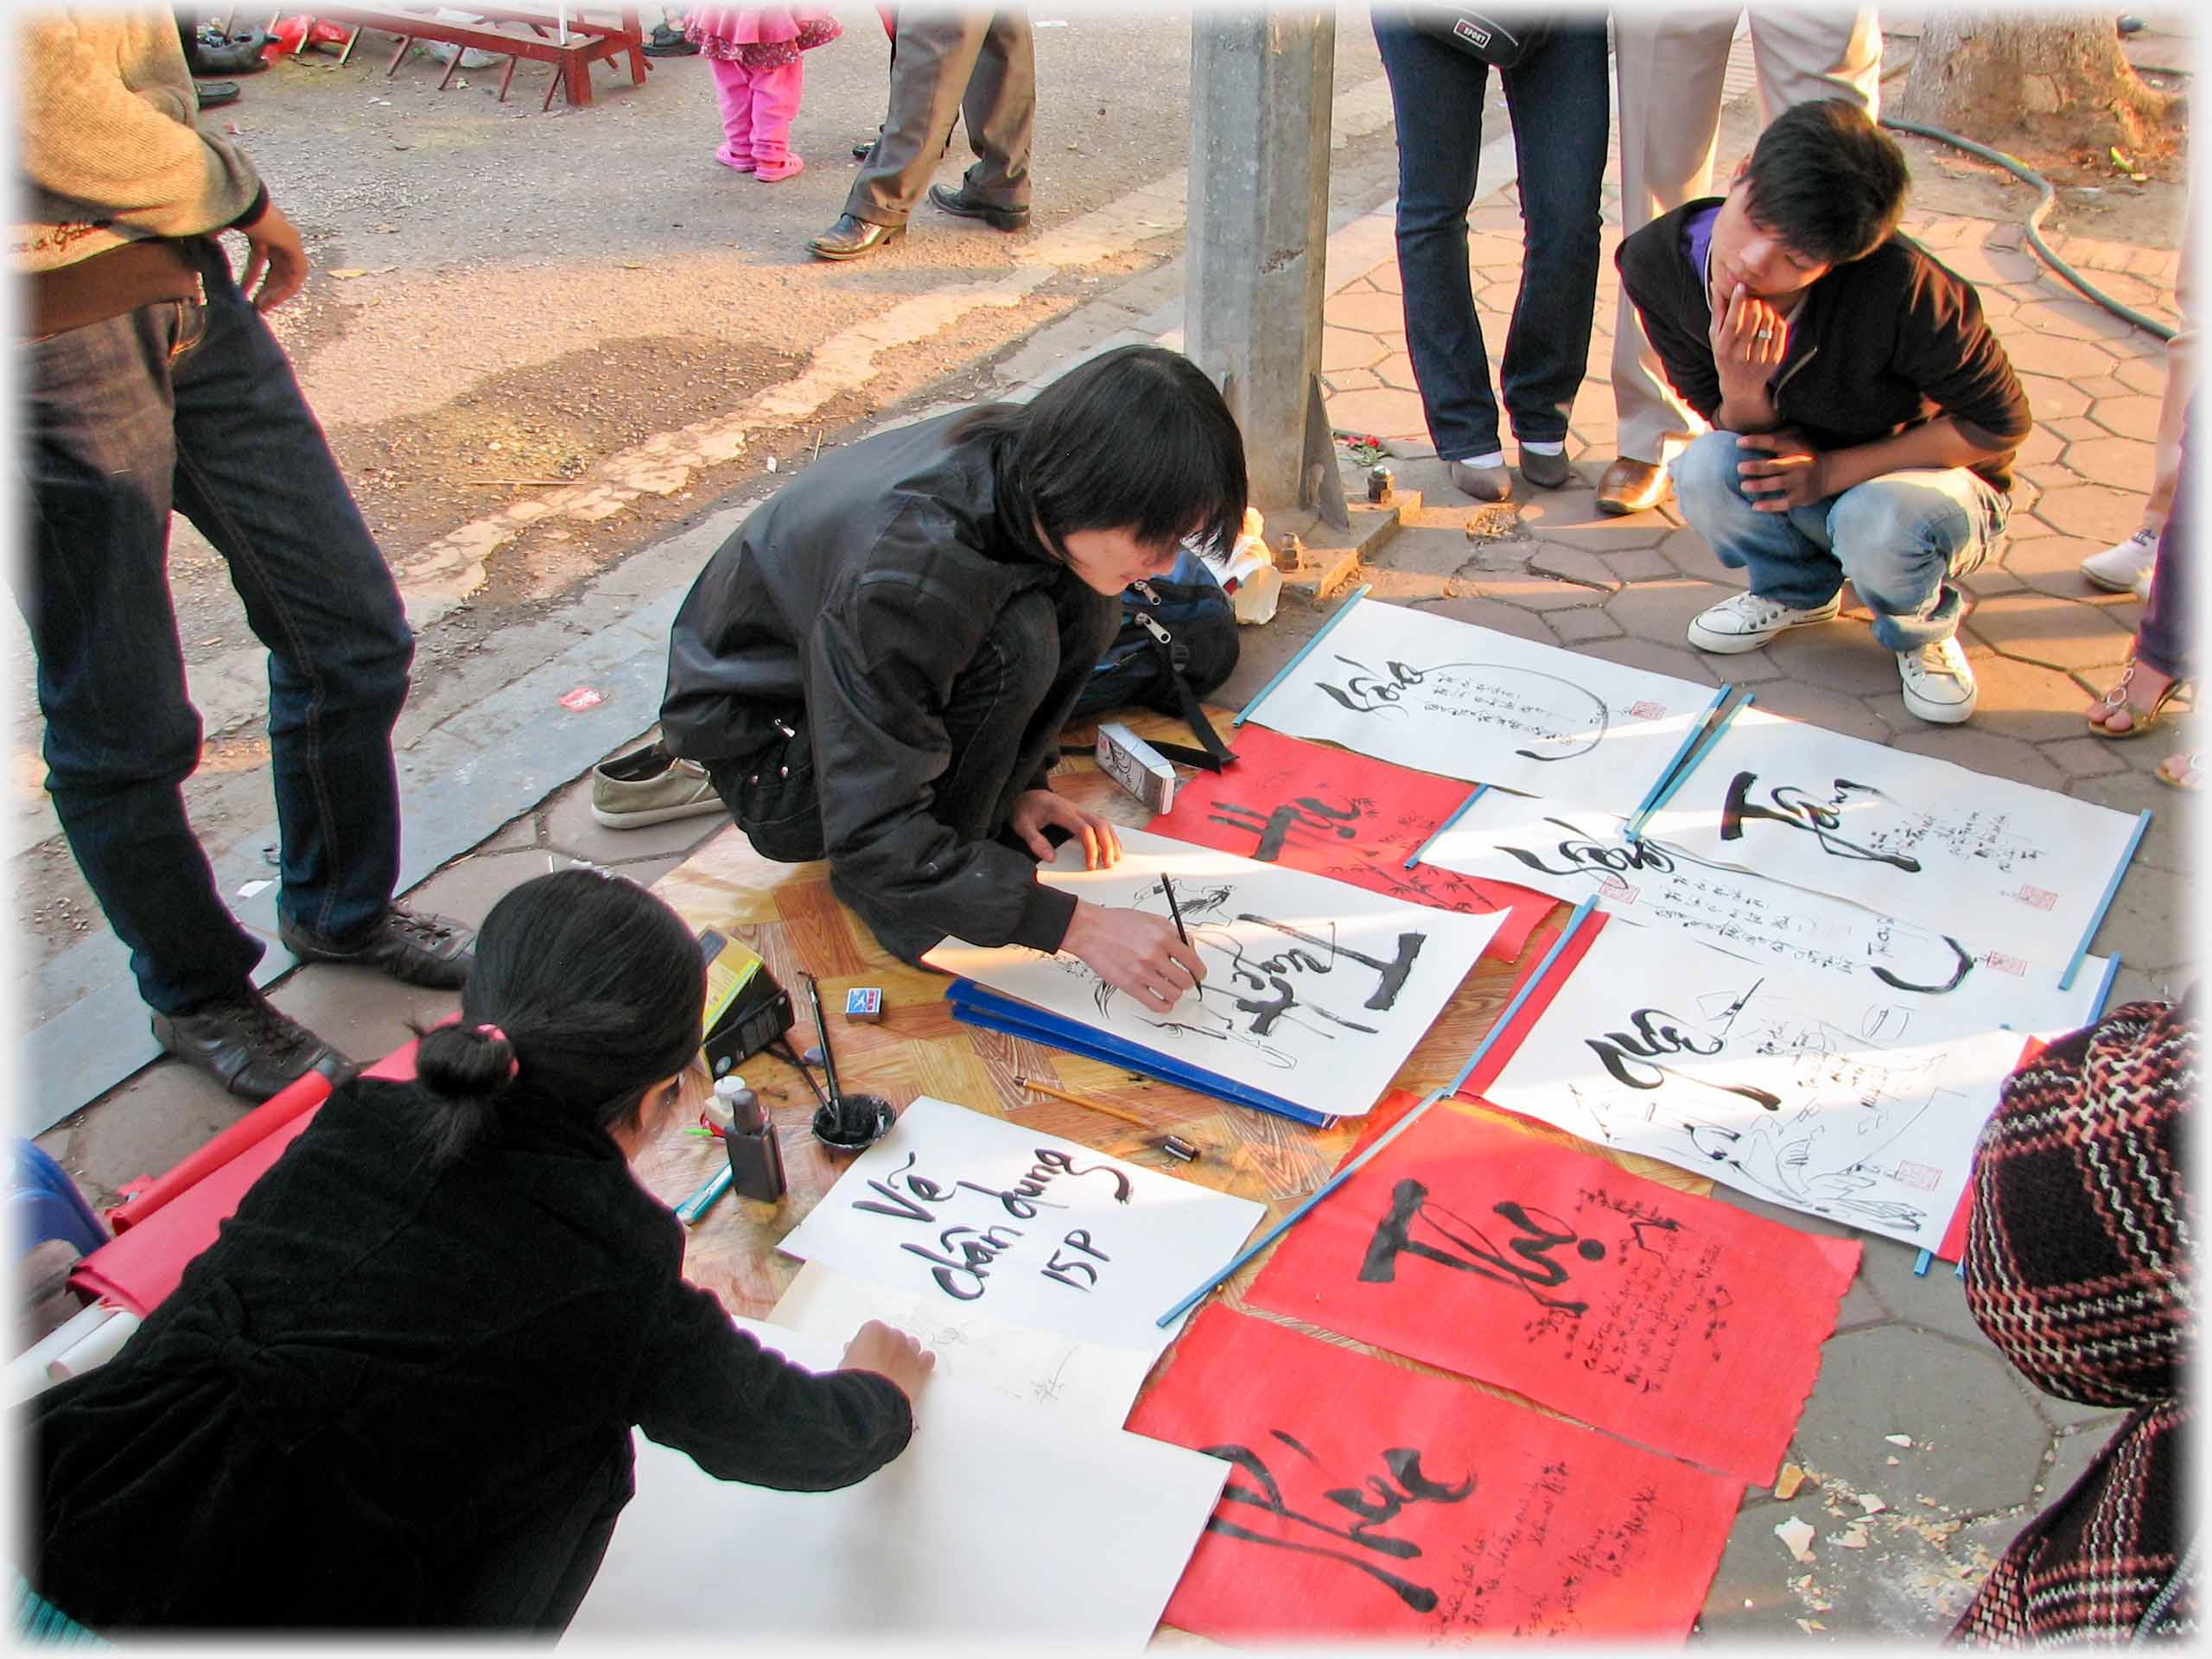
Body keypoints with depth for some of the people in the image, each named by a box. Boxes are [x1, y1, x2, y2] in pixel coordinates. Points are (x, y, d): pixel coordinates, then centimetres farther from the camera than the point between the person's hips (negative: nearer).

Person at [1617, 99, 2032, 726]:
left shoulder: (1898, 289, -33)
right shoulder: (1658, 263, -21)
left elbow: (1999, 423, -18)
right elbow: (1740, 436, -11)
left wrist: (1834, 470, -23)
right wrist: (1740, 391, -36)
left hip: (1935, 479, -3)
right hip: (1803, 488, 4)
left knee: (1879, 523, -37)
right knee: (1706, 469, -28)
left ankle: (1922, 631, 2)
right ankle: (1797, 587, 7)